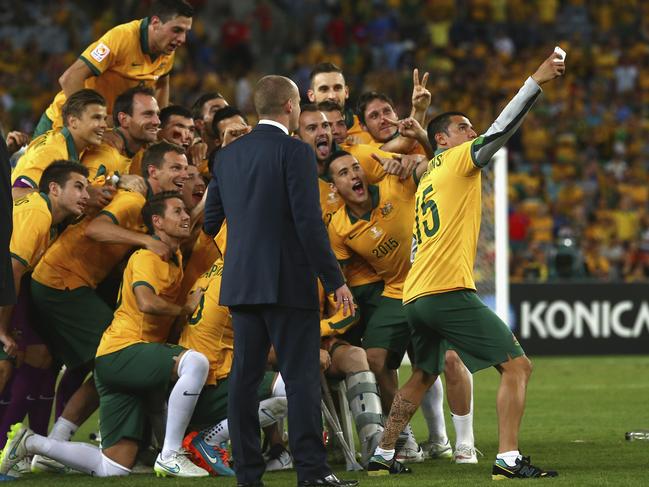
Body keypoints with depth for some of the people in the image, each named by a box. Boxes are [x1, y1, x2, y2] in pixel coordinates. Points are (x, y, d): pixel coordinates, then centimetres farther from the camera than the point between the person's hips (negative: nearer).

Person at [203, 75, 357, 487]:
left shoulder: (228, 155, 11)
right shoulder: (295, 152, -10)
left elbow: (211, 220, 16)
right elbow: (309, 222, -15)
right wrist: (335, 280, -11)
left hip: (241, 283, 6)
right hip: (288, 283, -6)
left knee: (244, 376, 6)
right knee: (301, 376, -5)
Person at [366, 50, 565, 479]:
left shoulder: (428, 177, 24)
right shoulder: (457, 161, 1)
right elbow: (501, 130, -9)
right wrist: (536, 82, -12)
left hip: (415, 295, 9)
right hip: (448, 291, -9)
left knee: (423, 376, 26)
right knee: (518, 365, -9)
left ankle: (382, 456, 24)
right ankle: (508, 458, -18)